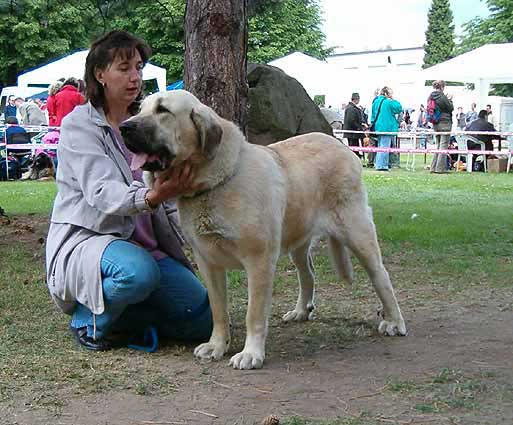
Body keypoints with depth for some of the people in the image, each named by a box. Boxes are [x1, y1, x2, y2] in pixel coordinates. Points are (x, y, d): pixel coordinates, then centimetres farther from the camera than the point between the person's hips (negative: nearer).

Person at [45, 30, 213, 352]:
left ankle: (119, 316, 13)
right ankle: (88, 318, -8)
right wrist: (150, 198, -45)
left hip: (146, 245, 6)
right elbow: (101, 192, -26)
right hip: (87, 238, -6)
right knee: (138, 272, -39)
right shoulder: (79, 125, -9)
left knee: (204, 320, -8)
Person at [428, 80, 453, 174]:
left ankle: (434, 167, 13)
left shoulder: (431, 97, 6)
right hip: (444, 123, -7)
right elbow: (451, 108, -7)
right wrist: (449, 100, 11)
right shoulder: (442, 97, -16)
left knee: (438, 145, 15)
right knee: (444, 145, -3)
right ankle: (440, 168, -4)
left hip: (435, 124, 7)